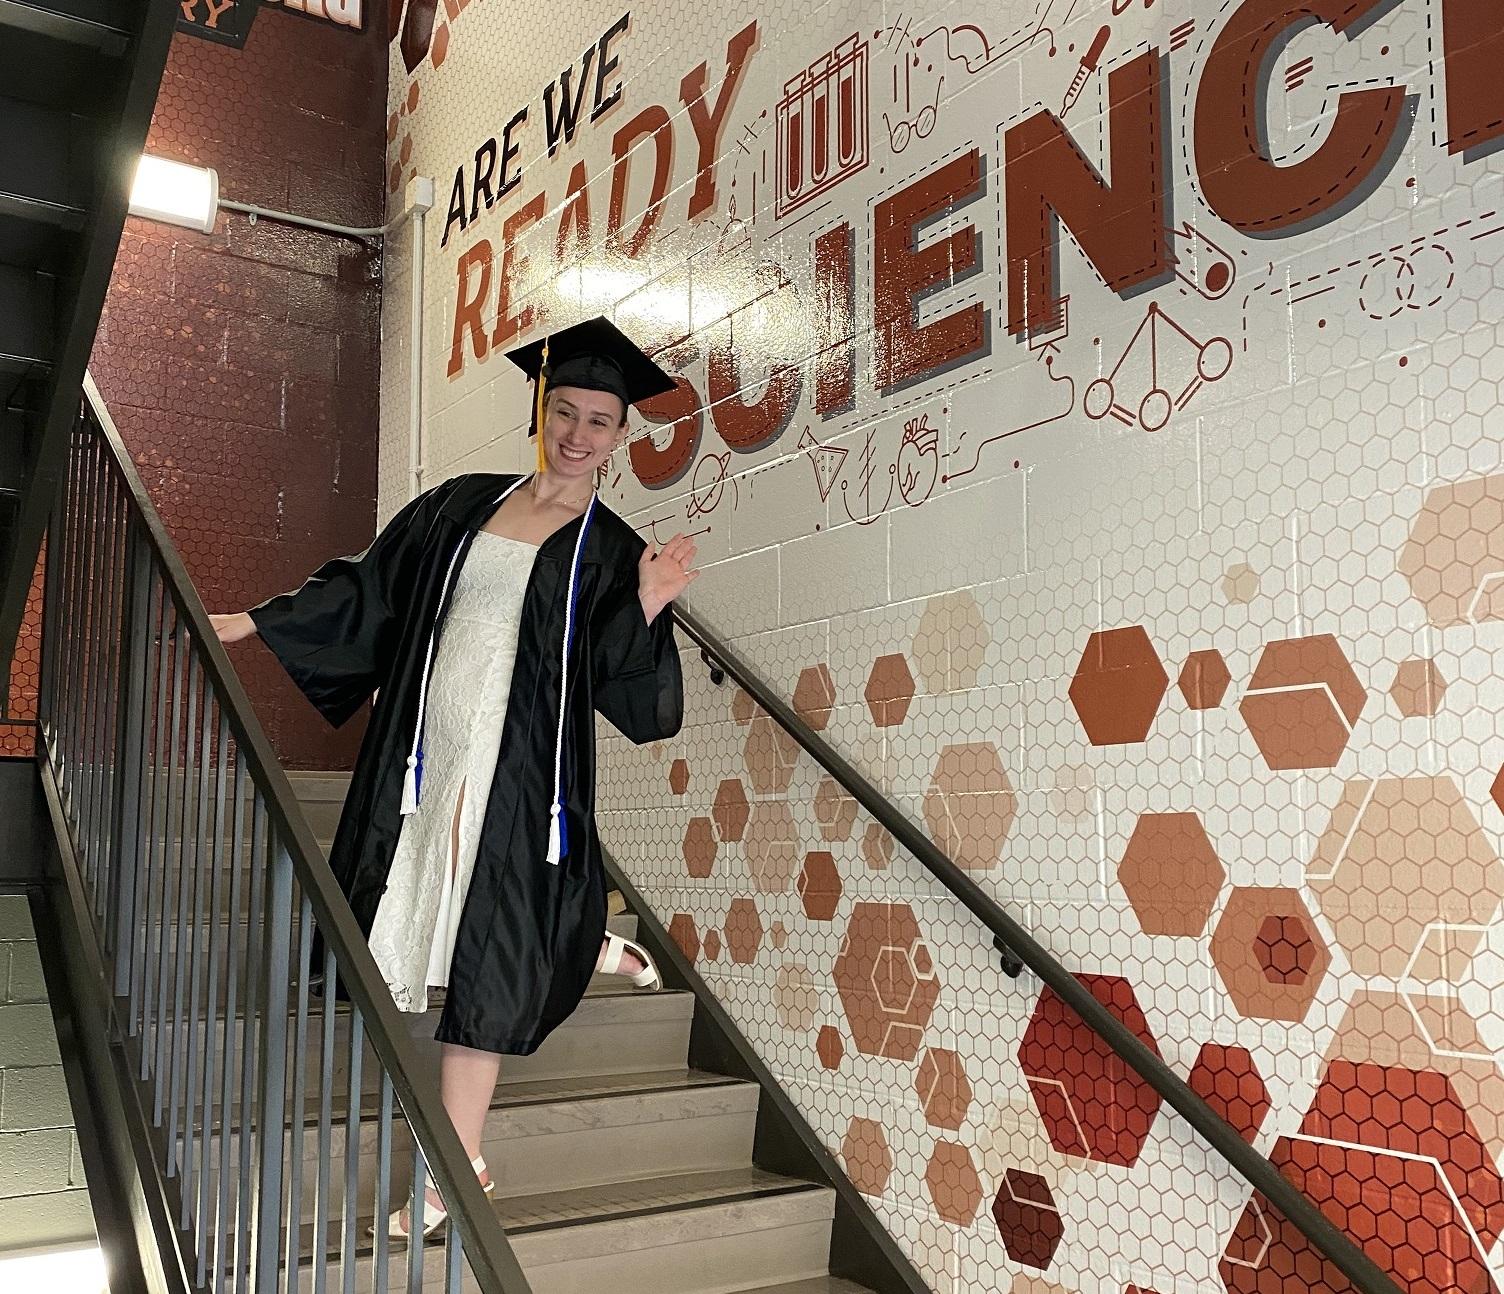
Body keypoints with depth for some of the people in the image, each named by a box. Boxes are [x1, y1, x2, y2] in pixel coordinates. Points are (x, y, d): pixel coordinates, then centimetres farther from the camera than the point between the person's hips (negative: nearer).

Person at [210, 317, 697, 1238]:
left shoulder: (610, 554, -1)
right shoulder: (463, 505, 9)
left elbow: (623, 691, -6)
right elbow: (368, 592, 14)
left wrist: (647, 611, -22)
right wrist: (255, 624, 12)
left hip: (520, 775, -4)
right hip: (422, 757, 5)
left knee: (488, 960, -1)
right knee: (412, 928, 12)